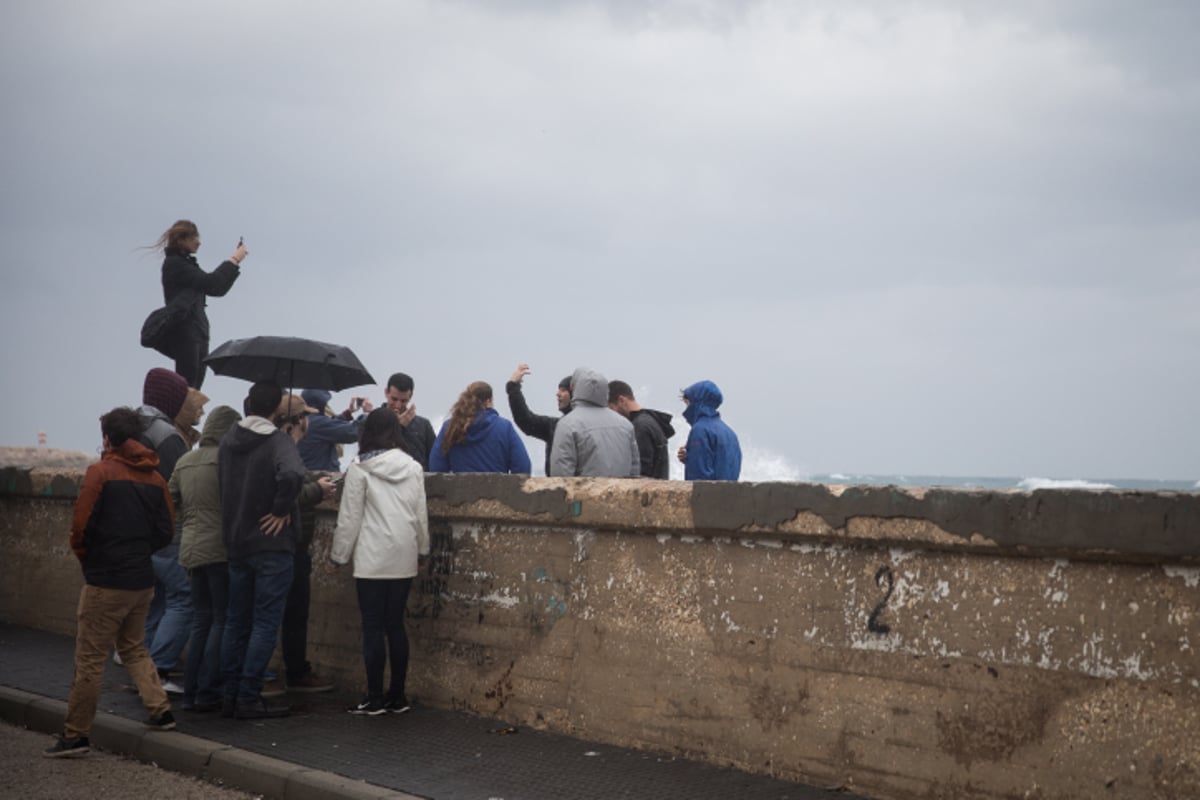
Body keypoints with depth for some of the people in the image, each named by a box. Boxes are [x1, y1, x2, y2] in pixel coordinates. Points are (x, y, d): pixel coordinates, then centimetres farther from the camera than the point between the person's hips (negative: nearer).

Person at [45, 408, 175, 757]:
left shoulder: (100, 472, -10)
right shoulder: (154, 478, 6)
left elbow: (81, 524, -13)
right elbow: (166, 530, 7)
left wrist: (85, 556, 5)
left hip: (105, 582, -6)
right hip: (142, 580, 6)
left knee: (89, 658, 1)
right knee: (134, 648, 22)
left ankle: (76, 734, 6)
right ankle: (161, 710, 16)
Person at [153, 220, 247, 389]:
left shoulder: (187, 263, 19)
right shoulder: (174, 264, -8)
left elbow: (218, 289, 18)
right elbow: (210, 283, -18)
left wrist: (234, 262, 10)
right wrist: (234, 260, -9)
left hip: (198, 333, 8)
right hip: (185, 333, -8)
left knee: (194, 387, 2)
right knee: (186, 389, -12)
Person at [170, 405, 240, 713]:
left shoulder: (184, 462, 13)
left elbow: (169, 501, 17)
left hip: (191, 550, 7)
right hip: (220, 549, -7)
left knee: (201, 621, 14)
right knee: (223, 620, 0)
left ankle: (192, 693, 13)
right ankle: (208, 693, 0)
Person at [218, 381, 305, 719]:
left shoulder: (228, 440, 6)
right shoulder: (278, 441, -15)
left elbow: (222, 484, 13)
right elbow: (291, 475, -33)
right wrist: (281, 510, -20)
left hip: (236, 543, 6)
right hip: (272, 544, -6)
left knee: (236, 622, 14)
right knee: (266, 624, 0)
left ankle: (230, 695, 18)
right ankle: (249, 698, 0)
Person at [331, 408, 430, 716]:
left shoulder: (360, 469, -7)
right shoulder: (413, 468, 5)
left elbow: (349, 517, -5)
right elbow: (421, 514, 9)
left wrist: (339, 555, 5)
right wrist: (422, 549, 22)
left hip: (372, 560, -4)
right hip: (404, 559, 4)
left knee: (373, 627, 1)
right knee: (396, 624, 11)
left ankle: (375, 698, 2)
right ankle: (397, 696, 13)